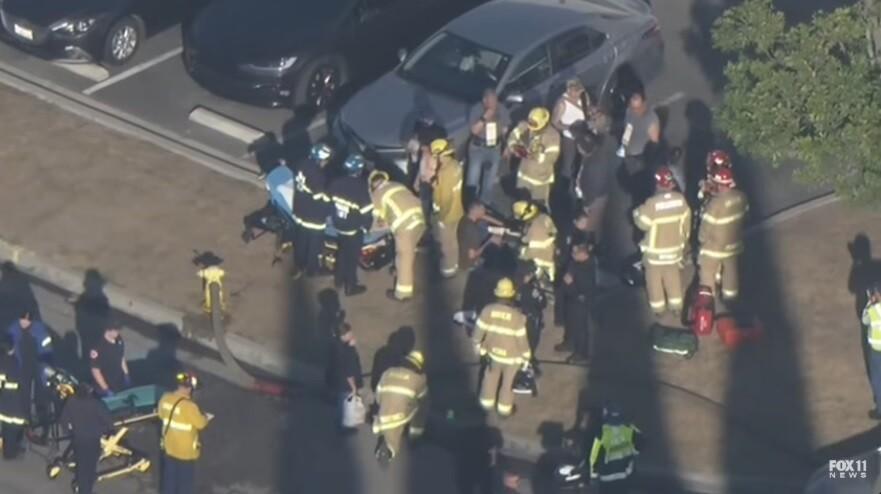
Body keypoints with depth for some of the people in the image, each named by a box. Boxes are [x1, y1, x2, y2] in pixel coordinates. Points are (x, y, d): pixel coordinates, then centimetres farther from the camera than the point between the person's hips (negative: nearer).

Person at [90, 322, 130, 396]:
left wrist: (126, 375, 12)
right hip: (106, 388, -6)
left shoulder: (119, 341, -4)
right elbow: (95, 371, -21)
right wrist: (106, 389, -20)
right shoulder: (98, 348, -26)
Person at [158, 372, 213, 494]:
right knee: (186, 480, 11)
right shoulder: (189, 406, -30)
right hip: (185, 450, -6)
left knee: (170, 476, 22)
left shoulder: (165, 398, -10)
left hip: (168, 446, 6)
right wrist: (207, 418, 5)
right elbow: (200, 423, -16)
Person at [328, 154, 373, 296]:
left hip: (339, 225, 6)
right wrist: (366, 225, -2)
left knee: (341, 252, 26)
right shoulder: (360, 188, -26)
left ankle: (339, 279, 40)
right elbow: (366, 212, -21)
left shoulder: (337, 183, -8)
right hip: (353, 229, -6)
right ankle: (351, 286, 20)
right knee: (352, 257, 9)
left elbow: (328, 200, 6)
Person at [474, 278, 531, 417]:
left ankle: (487, 402, 47)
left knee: (491, 376, 29)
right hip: (511, 355, -2)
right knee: (508, 382, 21)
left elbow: (479, 330, -9)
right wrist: (526, 356, -4)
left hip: (493, 352, 2)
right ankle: (504, 409, 39)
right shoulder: (517, 316, -28)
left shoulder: (488, 310, -20)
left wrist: (478, 345, 10)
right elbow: (522, 339, -20)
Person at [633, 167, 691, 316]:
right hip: (675, 247, 4)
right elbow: (686, 223, 0)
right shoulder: (680, 199, -13)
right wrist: (683, 241, 17)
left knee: (655, 278, 17)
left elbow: (643, 223, -18)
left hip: (655, 250, -4)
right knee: (673, 277, 22)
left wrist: (637, 212, 3)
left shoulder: (652, 203, -29)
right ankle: (676, 306, 32)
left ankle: (658, 308, 28)